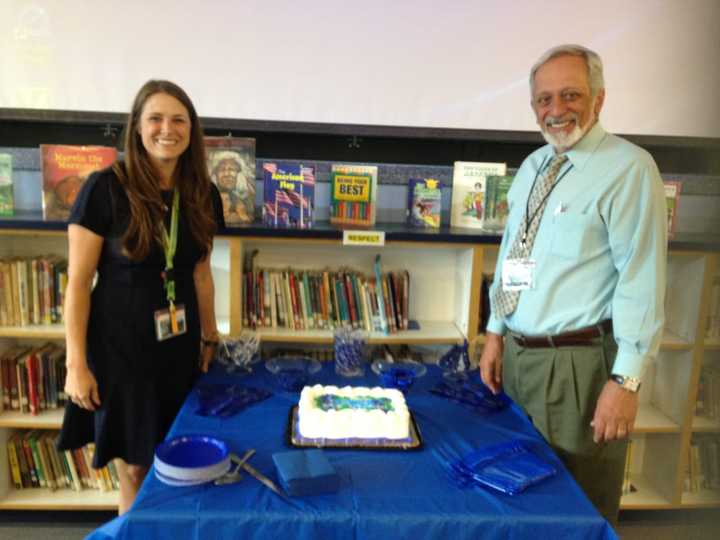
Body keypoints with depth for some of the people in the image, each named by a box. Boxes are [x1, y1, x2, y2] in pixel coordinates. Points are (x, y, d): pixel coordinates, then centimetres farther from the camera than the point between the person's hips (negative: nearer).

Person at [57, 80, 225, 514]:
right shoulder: (105, 188, -13)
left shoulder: (203, 194, 1)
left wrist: (210, 338, 14)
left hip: (180, 347, 4)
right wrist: (76, 363, -12)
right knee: (136, 470, 9)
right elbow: (78, 282, -10)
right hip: (120, 346, -4)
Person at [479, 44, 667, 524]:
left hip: (578, 363, -6)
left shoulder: (628, 168, -12)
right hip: (517, 354, 7)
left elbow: (642, 278, -16)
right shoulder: (532, 166, 10)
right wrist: (496, 333, 12)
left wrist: (626, 380, -18)